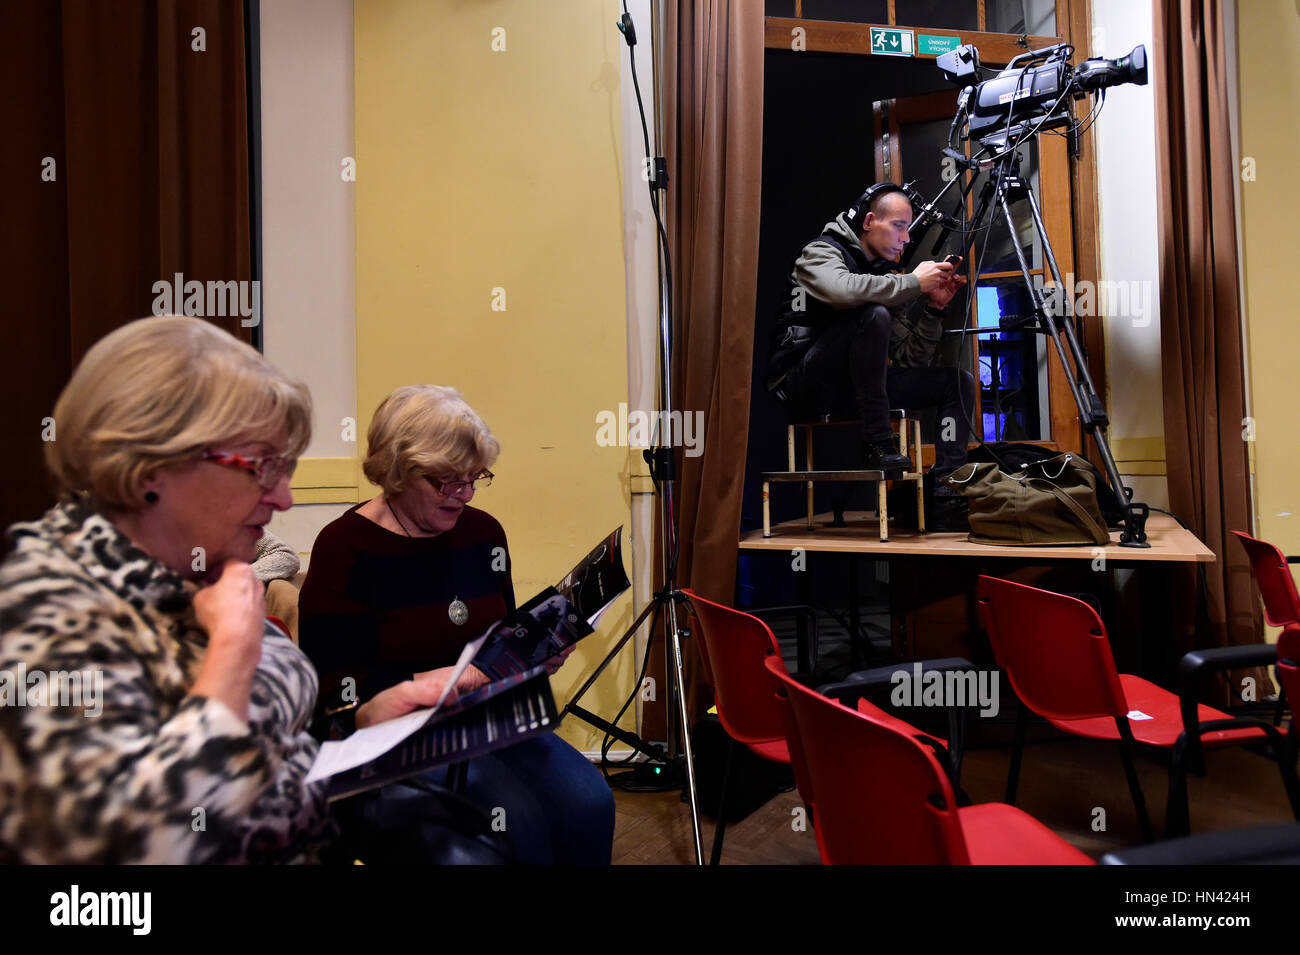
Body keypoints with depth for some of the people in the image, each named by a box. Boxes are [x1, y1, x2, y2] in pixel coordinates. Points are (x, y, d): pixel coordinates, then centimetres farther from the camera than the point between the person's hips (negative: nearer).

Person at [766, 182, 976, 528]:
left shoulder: (886, 276, 16)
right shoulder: (820, 252, -2)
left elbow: (911, 361, 13)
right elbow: (844, 290, -30)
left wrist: (934, 308, -1)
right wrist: (913, 282, -18)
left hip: (853, 385, 8)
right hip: (805, 385, -7)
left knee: (959, 381, -1)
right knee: (874, 315, -30)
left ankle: (945, 492, -14)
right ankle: (877, 445, -23)